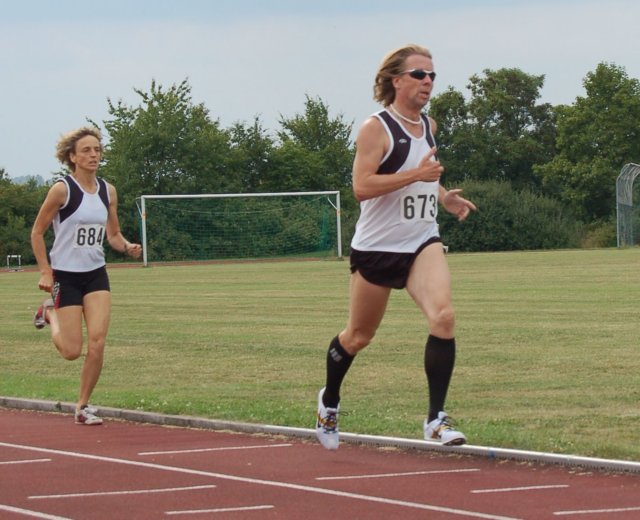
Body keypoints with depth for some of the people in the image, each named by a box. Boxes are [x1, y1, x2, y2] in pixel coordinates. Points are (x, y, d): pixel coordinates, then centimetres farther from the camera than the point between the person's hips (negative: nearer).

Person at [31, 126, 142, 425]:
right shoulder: (62, 189, -12)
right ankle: (50, 313, 30)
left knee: (97, 344, -10)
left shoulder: (108, 191, 4)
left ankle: (83, 406, 7)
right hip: (65, 275, -4)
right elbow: (37, 232, -4)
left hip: (96, 275, 4)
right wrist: (45, 271, -11)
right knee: (72, 351, -2)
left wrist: (128, 247, -8)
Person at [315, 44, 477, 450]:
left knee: (443, 315, -21)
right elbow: (361, 187, -21)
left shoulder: (429, 126, 11)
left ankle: (437, 419, -19)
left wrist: (445, 197, 10)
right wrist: (416, 175, -27)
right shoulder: (377, 128, -10)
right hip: (376, 247, -4)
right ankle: (330, 401, 40)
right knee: (359, 336, 11)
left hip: (423, 243, 4)